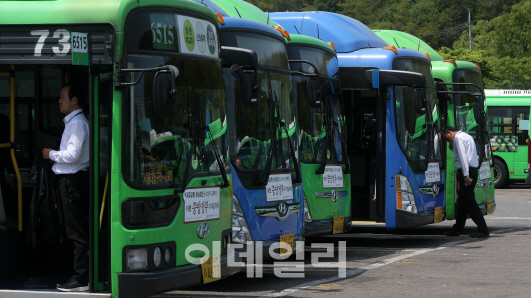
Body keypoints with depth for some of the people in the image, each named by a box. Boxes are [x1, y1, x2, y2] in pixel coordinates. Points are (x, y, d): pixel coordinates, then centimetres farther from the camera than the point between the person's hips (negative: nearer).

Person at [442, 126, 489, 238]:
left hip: (466, 171, -10)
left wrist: (466, 175, -24)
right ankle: (457, 229, 23)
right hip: (472, 170, 10)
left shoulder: (458, 138, -8)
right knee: (461, 201, 16)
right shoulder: (466, 136, 22)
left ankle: (483, 230, -9)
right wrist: (452, 147, 17)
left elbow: (463, 156, -19)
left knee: (470, 202, -8)